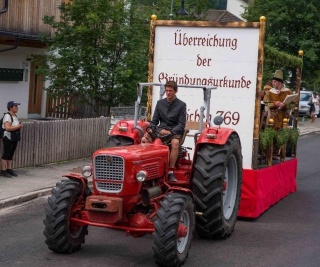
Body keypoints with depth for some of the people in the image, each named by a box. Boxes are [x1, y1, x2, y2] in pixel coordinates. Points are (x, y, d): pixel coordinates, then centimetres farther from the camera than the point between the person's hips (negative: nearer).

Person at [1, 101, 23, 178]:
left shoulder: (15, 115, 12)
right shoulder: (7, 116, -16)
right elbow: (7, 128, -26)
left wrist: (20, 126, 3)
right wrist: (18, 126, -21)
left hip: (14, 139, 9)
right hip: (8, 138, -9)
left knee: (11, 155, 12)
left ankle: (9, 170, 18)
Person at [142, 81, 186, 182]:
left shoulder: (181, 105, 0)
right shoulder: (160, 103, 11)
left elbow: (181, 125, -6)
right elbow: (154, 121, 13)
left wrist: (170, 132, -23)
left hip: (174, 132, -3)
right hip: (160, 130, 3)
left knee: (175, 142, -39)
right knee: (144, 139, -27)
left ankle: (171, 172, -35)